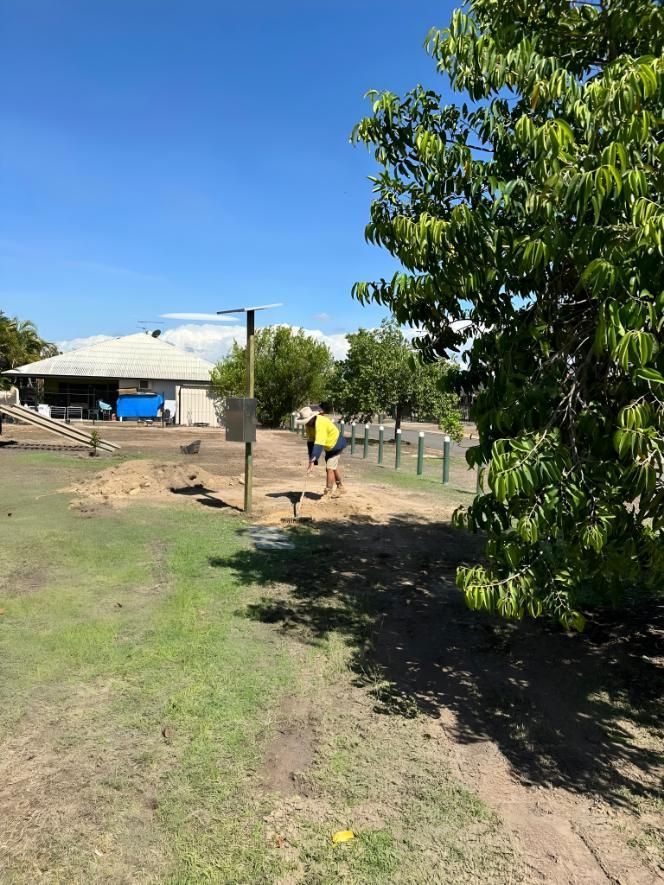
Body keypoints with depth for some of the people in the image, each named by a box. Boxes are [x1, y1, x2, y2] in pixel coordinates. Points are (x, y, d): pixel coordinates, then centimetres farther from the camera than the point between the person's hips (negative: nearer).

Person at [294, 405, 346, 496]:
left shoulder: (320, 423, -38)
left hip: (336, 444, -9)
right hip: (329, 446, 9)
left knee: (329, 468, -13)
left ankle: (328, 493, -4)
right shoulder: (309, 424, -12)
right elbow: (310, 441, -11)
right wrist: (311, 460, -17)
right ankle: (340, 488, 38)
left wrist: (312, 462, -47)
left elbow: (319, 444, -44)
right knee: (333, 467, 21)